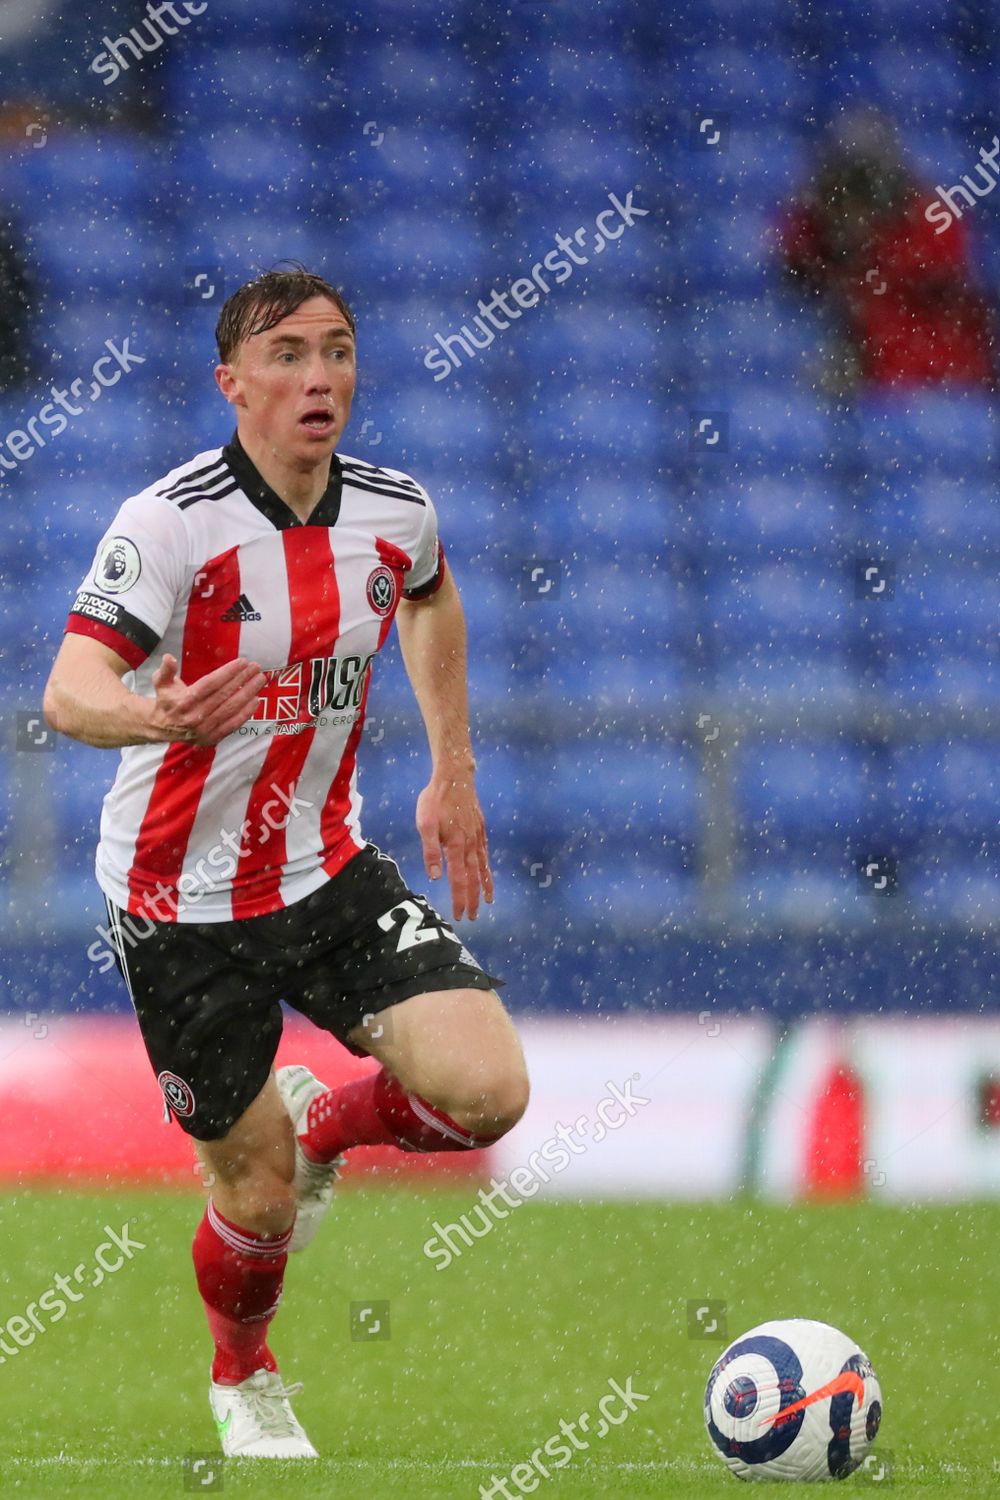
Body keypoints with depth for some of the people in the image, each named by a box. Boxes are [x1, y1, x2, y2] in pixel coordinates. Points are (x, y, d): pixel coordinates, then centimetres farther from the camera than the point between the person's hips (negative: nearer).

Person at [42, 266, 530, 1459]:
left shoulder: (394, 513, -4)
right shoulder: (171, 524, -22)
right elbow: (69, 693, -33)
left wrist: (453, 774, 21)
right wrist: (153, 714, -55)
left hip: (329, 872, 4)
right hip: (187, 903, -4)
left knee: (487, 1094, -14)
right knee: (259, 1203, 1)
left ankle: (320, 1125, 20)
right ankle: (242, 1381, 37)